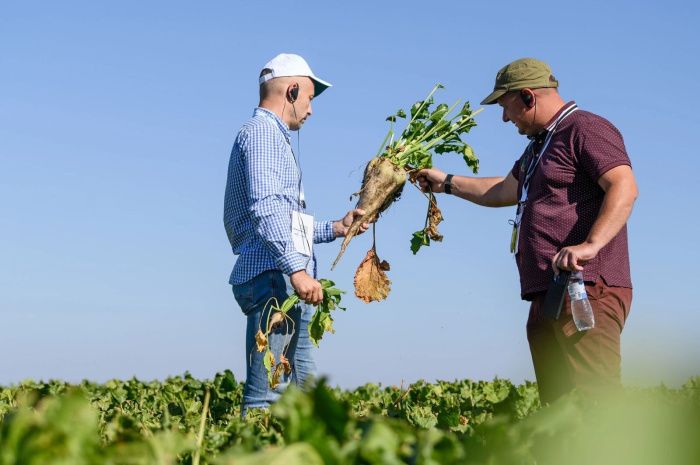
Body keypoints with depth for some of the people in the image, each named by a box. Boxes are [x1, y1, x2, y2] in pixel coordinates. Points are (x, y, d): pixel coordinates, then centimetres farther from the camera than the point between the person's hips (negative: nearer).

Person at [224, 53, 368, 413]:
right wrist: (296, 269, -26)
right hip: (272, 276, -11)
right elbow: (265, 208, -19)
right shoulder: (262, 131, -3)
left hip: (282, 282, 11)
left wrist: (335, 229, 29)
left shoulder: (271, 135, 29)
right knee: (267, 396, -15)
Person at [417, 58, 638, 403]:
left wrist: (591, 244, -31)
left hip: (586, 290, -10)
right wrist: (446, 183, 44)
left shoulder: (586, 129, -5)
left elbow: (624, 187, -19)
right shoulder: (540, 144, 27)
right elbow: (504, 191, 40)